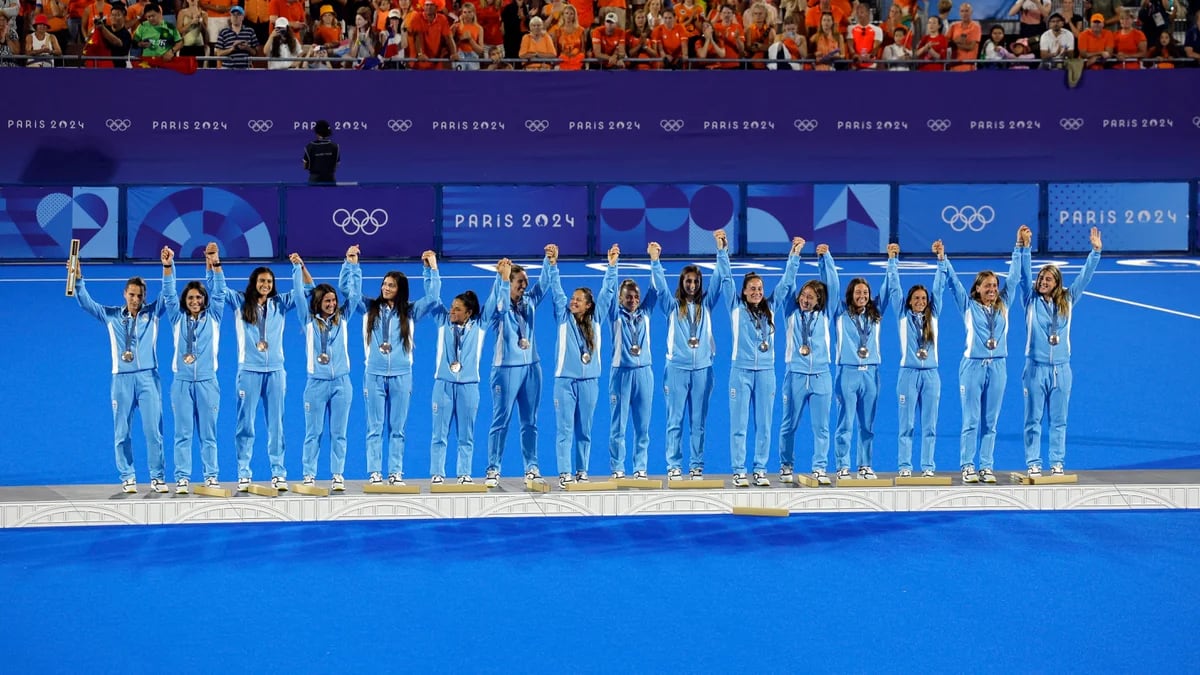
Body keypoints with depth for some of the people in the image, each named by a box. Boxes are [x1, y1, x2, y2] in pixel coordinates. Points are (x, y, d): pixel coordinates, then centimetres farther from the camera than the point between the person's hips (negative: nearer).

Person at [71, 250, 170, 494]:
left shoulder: (152, 312, 7)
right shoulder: (111, 315, 8)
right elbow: (85, 302, 1)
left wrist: (167, 267, -20)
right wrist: (78, 279, -15)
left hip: (148, 377, -1)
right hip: (122, 378, 1)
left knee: (153, 430, -4)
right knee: (122, 432, 1)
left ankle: (158, 477, 2)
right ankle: (127, 478, 8)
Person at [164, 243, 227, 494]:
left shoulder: (213, 317, 7)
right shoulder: (178, 318, 8)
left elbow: (219, 292, -5)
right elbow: (168, 294, -3)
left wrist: (215, 265, -20)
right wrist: (168, 267, -19)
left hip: (207, 381, 0)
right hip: (182, 381, 0)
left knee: (208, 433, 3)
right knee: (183, 433, 0)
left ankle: (211, 476, 6)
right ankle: (182, 477, 1)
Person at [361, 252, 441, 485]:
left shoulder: (410, 312, 6)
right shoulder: (370, 308, 7)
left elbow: (433, 297, -1)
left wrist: (431, 268, -6)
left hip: (401, 376, 0)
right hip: (374, 375, 0)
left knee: (397, 428, 3)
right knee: (375, 427, 0)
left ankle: (395, 472, 6)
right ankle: (374, 472, 1)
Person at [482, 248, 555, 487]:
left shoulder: (529, 302, 7)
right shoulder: (498, 306, -6)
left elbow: (544, 284, -4)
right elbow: (499, 304, -28)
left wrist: (550, 263, -22)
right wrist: (502, 279, -42)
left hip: (531, 367, 5)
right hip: (506, 367, -5)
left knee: (530, 421, 8)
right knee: (500, 421, -3)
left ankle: (531, 468, 12)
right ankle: (493, 469, -1)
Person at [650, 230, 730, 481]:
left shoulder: (706, 304, 10)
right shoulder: (672, 305, 6)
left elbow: (720, 278, 2)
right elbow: (659, 285, -8)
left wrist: (722, 250, -10)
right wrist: (655, 262, -23)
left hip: (702, 368, 1)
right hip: (677, 367, -1)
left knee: (698, 421, 4)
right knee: (675, 420, -1)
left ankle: (696, 466, 7)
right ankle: (674, 466, 1)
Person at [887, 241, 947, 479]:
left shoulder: (933, 315, 10)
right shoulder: (903, 316, 5)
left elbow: (939, 287, 5)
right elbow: (894, 287, 1)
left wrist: (941, 258, -2)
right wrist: (892, 260, -5)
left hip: (931, 375, 2)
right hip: (908, 373, -2)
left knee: (929, 425, 3)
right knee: (906, 425, -1)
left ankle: (928, 466, 6)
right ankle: (905, 466, 1)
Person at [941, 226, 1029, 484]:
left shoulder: (1003, 305, 10)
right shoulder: (968, 306, 2)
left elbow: (1014, 277, 9)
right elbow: (953, 281, -4)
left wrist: (1020, 247, 5)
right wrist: (942, 259, -14)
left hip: (998, 366, 3)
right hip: (973, 366, -3)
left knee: (990, 422, 5)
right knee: (971, 421, -3)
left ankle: (987, 467, 8)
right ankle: (967, 466, 0)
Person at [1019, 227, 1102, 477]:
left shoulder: (1067, 301, 8)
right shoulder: (1031, 300, 3)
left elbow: (1085, 276, 5)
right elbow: (1025, 274, -8)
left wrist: (1096, 252, -4)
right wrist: (1024, 249, -20)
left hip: (1061, 369, 2)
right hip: (1036, 368, -2)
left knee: (1059, 420, 5)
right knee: (1033, 419, -1)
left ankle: (1057, 463, 9)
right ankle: (1033, 463, 3)